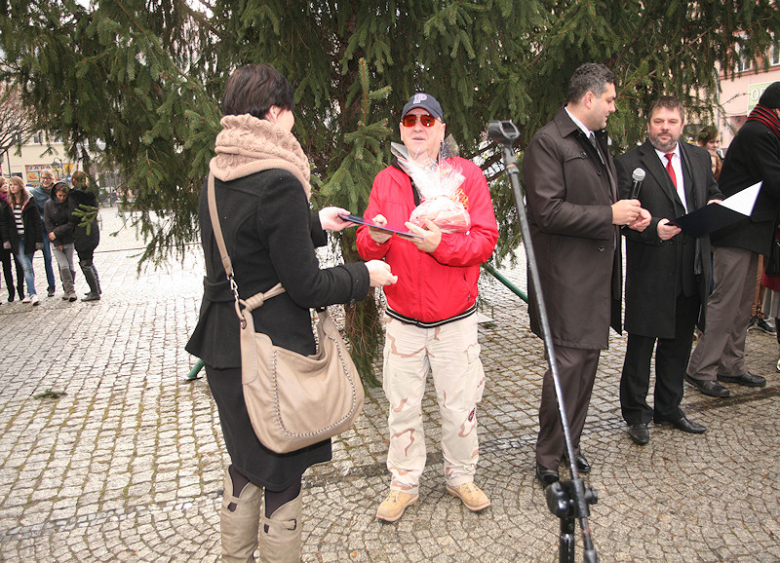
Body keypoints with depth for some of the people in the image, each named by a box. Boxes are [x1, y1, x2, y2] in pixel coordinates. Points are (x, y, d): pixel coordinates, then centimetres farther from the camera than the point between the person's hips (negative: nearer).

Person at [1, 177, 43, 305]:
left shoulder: (29, 201, 1)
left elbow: (37, 221, -1)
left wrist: (39, 240, -6)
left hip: (29, 239, -1)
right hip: (16, 240, 1)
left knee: (27, 267, 5)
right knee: (26, 267, -8)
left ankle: (30, 293, 13)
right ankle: (32, 294, -10)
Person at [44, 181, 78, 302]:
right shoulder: (48, 204, -1)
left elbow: (71, 223, -6)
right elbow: (48, 224, -2)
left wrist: (57, 232, -14)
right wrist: (57, 242, -8)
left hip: (68, 239, 0)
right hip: (55, 240, 0)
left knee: (70, 265, 3)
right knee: (63, 266, -8)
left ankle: (68, 290, 17)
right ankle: (70, 291, -3)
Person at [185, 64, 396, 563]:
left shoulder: (217, 178, 6)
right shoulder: (279, 183, -21)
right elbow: (306, 286, -18)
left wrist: (316, 225, 28)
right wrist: (365, 276, -3)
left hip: (223, 347, 9)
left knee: (245, 462, 25)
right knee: (283, 474, 9)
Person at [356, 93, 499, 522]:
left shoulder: (467, 174, -1)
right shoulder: (385, 180, 6)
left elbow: (486, 239, -9)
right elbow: (366, 249, 4)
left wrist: (441, 244, -23)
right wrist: (375, 237, -19)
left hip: (455, 319, -1)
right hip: (402, 319, 2)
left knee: (459, 406, 10)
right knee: (403, 407, 10)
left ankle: (461, 477, 33)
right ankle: (404, 484, 30)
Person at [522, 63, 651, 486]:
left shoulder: (596, 140, 19)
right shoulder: (548, 142, -11)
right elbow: (548, 211, -20)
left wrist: (626, 214, 10)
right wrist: (610, 215, -16)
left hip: (598, 274, 9)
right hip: (567, 275, -9)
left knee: (587, 360, 14)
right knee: (569, 363, -7)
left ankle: (570, 443, 29)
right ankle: (547, 456, 10)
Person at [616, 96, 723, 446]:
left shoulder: (700, 159, 12)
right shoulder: (629, 164, -6)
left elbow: (714, 195, 21)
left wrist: (715, 206, -2)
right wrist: (653, 230, -26)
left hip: (691, 273, 6)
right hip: (650, 273, -6)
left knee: (678, 345, 17)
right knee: (641, 347, 4)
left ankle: (668, 409, 33)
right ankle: (636, 414, 20)